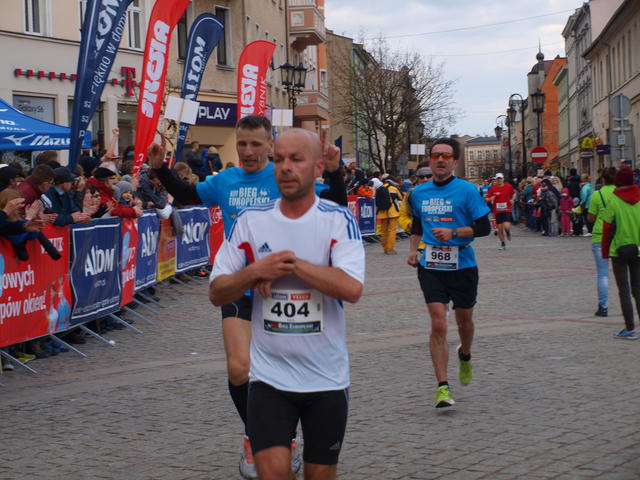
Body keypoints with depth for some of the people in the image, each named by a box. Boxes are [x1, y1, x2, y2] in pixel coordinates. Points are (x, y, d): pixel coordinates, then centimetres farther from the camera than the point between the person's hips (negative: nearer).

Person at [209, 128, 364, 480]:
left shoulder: (339, 220, -6)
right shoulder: (250, 221, 1)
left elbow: (352, 289, -20)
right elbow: (216, 293, 3)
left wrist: (291, 262, -19)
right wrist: (255, 271, -14)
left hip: (326, 376, -1)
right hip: (269, 375, 1)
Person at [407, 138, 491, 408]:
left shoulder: (467, 190, -6)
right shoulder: (419, 192, 7)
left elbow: (484, 227, -8)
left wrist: (453, 233, -19)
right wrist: (413, 249, 12)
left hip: (462, 265, -1)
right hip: (430, 267, 2)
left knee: (464, 320, 14)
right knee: (438, 324, -10)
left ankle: (465, 356, 49)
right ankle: (442, 387, -8)